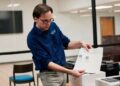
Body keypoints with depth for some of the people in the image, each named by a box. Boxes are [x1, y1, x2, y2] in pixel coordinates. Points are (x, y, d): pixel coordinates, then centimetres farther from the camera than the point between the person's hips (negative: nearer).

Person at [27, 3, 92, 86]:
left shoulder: (53, 26, -2)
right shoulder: (32, 38, -20)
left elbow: (66, 43, 11)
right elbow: (46, 62, -23)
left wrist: (80, 44, -9)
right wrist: (70, 72, -30)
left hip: (61, 72, 6)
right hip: (49, 74, -6)